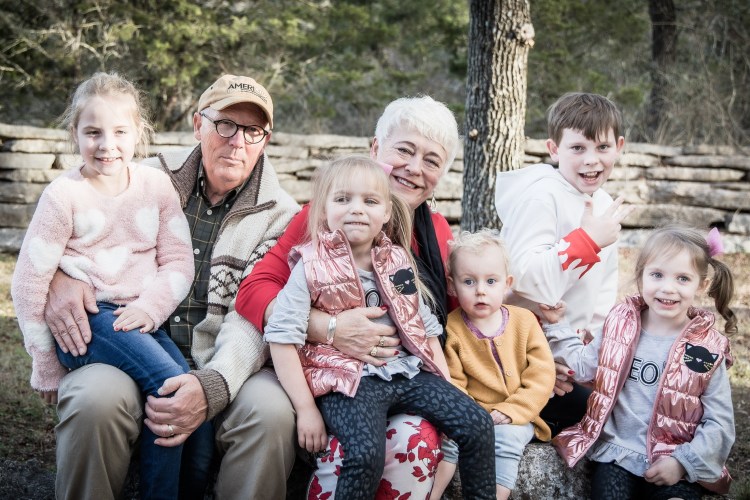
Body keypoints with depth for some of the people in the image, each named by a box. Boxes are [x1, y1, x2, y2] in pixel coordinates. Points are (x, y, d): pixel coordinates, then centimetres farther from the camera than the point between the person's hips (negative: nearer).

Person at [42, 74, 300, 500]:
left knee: (270, 411, -32)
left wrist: (213, 385, -27)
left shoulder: (281, 216, 3)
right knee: (95, 399, -33)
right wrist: (58, 276, -9)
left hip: (224, 364, 0)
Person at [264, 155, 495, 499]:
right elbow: (282, 337, -11)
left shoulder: (398, 262, 11)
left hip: (408, 370, 6)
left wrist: (446, 385, 11)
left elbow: (425, 326, 17)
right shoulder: (313, 267, -6)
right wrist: (306, 408, -14)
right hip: (349, 380, -5)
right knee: (367, 453, -31)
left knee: (477, 424, -5)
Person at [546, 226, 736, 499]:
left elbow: (720, 423, -4)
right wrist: (558, 325, 9)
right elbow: (582, 367, 14)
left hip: (676, 467, -2)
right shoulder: (620, 325, 3)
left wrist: (684, 462, -13)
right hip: (617, 456, 2)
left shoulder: (707, 350, -5)